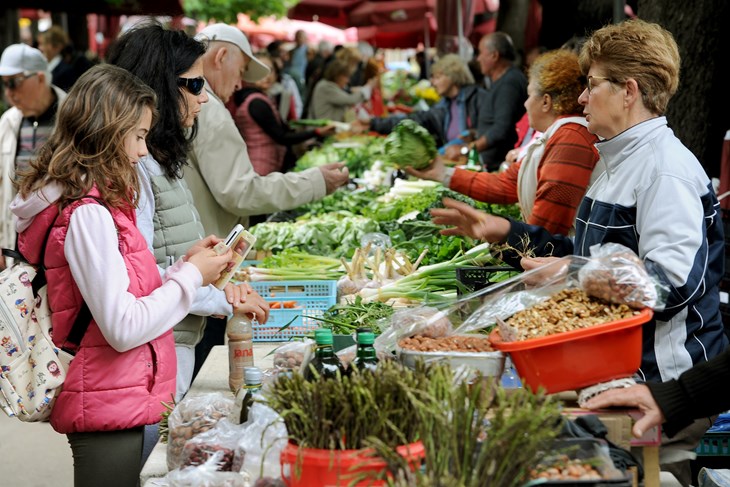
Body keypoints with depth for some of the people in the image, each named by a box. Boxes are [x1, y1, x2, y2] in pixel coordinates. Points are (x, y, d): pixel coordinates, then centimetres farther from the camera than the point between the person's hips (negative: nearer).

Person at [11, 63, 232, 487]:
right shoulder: (88, 214, -19)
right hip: (113, 413, -9)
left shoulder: (92, 204, 10)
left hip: (124, 401, 9)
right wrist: (190, 276, -11)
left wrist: (184, 265, 6)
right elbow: (123, 328, -22)